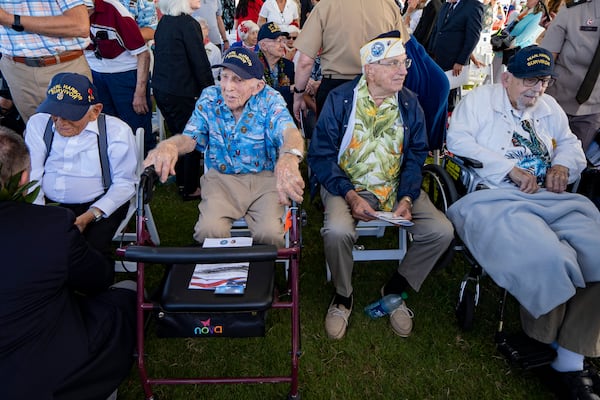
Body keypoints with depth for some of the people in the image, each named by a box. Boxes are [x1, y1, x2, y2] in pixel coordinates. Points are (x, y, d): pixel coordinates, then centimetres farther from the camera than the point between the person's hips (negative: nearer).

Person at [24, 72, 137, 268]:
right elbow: (31, 175, -1)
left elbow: (124, 184, -8)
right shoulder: (38, 123, 4)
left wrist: (89, 217, -18)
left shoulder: (117, 131, -6)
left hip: (98, 206, -3)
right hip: (46, 203, 3)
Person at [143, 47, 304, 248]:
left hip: (264, 178, -1)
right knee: (209, 230, -25)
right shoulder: (209, 98, 0)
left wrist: (288, 159, -55)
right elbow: (190, 137, -4)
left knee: (270, 233, -26)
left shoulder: (269, 100, -9)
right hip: (221, 177, 2)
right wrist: (168, 145, -32)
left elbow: (289, 132, -28)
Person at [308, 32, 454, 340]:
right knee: (337, 231, -34)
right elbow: (321, 155, -9)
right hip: (347, 185, -3)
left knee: (441, 231, -17)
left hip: (396, 186, 4)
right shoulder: (339, 100, -7)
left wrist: (407, 199, -12)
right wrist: (351, 196, -21)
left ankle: (394, 291, 8)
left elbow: (416, 155, 5)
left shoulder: (409, 103, 4)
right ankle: (343, 296, -1)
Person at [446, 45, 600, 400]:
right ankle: (543, 342, -1)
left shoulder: (549, 107, 27)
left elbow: (570, 143, 31)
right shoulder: (480, 99, 7)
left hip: (551, 198, 7)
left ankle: (570, 363, -11)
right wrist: (510, 169, -12)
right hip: (495, 199, -6)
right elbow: (458, 140, -8)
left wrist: (563, 164, 4)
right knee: (544, 258, -31)